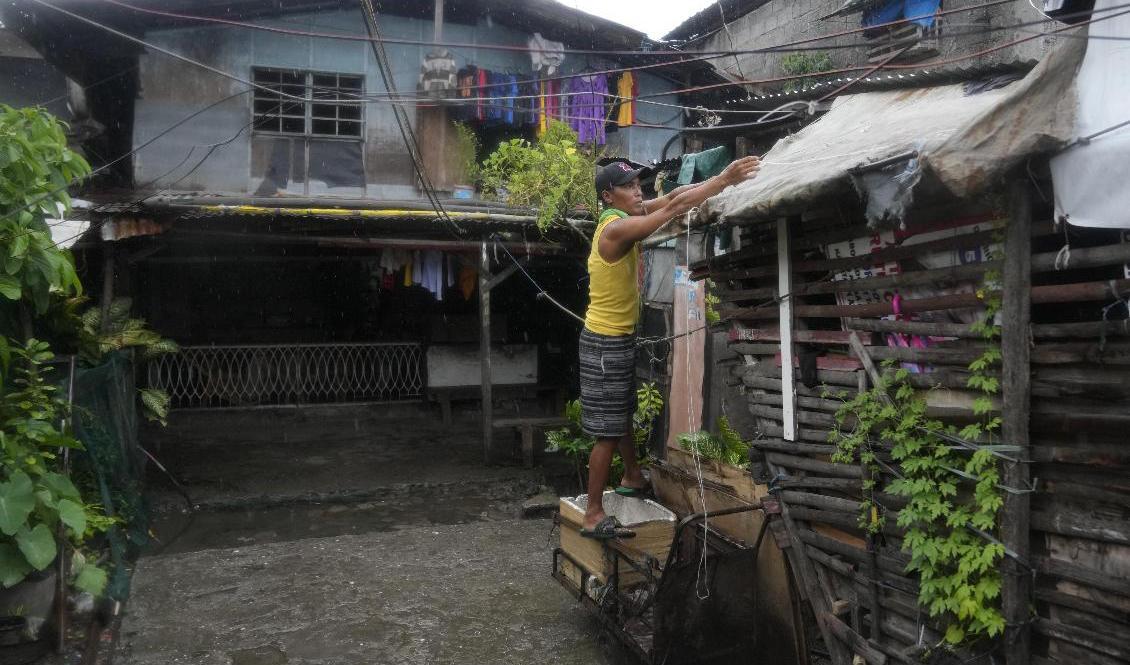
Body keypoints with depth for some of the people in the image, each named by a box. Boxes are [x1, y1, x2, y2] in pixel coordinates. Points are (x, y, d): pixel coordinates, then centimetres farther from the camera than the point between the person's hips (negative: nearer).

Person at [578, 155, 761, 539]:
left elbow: (669, 198, 2)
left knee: (623, 414, 24)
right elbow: (675, 207, -27)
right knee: (608, 431, -5)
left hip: (619, 337, 10)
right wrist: (724, 179, -22)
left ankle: (632, 478, 42)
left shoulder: (624, 216, 4)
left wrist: (716, 181, -11)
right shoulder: (617, 228, -24)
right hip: (606, 341, -10)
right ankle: (593, 516, 3)